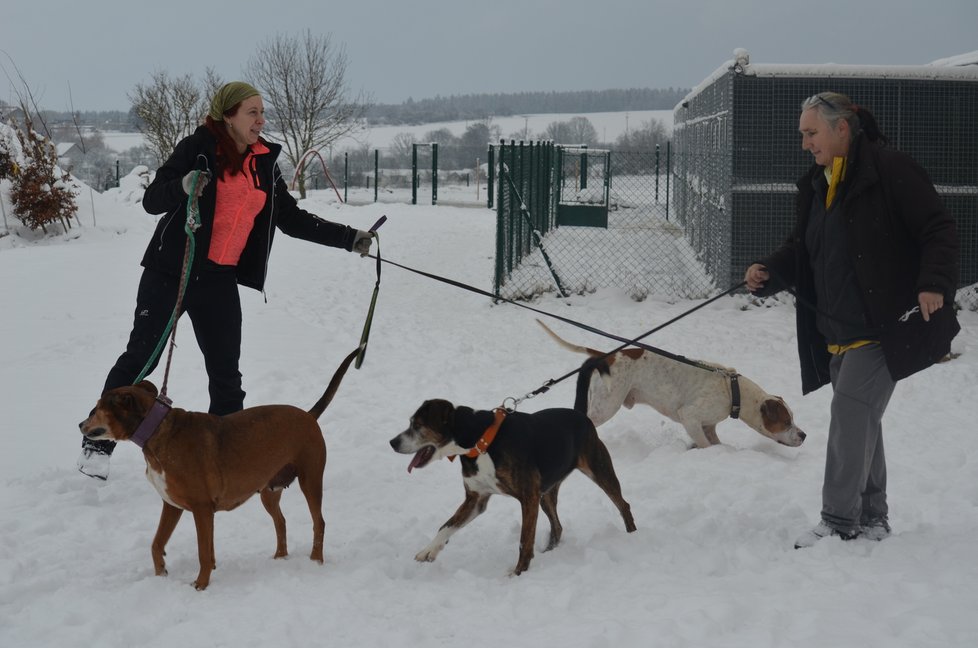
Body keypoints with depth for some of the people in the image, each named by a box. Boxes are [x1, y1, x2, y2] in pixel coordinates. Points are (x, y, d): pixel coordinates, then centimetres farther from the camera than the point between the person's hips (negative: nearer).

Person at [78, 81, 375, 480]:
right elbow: (152, 200, -10)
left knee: (226, 373, 6)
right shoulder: (198, 148, -8)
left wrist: (349, 238, 8)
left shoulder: (265, 163, 9)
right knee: (142, 356, -2)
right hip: (172, 269, -5)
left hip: (220, 280, 5)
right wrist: (183, 186, -31)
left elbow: (293, 219, 14)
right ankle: (97, 443, 8)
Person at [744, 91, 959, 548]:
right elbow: (801, 250, 17)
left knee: (851, 412, -12)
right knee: (860, 420, 13)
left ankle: (840, 522, -6)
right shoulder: (815, 186, 12)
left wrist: (934, 284, -25)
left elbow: (939, 230, -13)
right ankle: (871, 516, 25)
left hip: (886, 325, -8)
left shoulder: (889, 169, -12)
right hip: (839, 333, 8)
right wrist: (769, 273, -3)